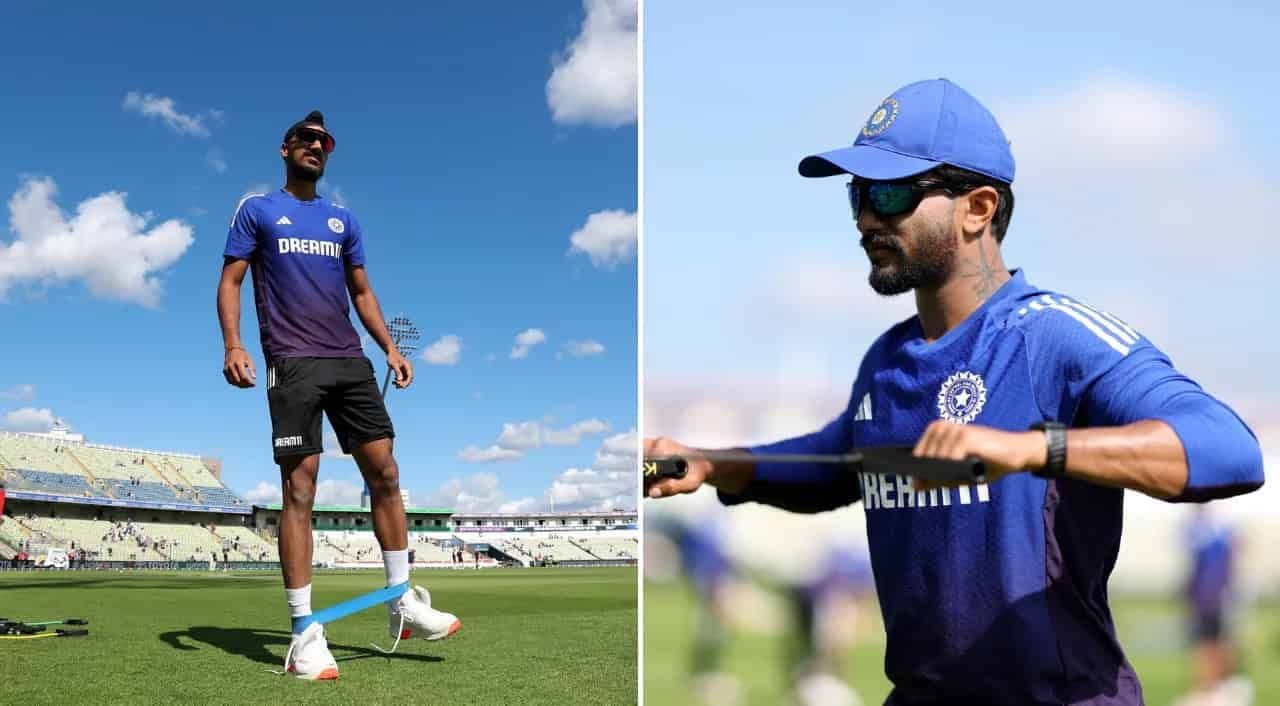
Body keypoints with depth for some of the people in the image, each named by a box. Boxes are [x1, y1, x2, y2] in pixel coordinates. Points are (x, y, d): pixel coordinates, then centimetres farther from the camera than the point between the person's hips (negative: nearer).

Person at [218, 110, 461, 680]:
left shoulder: (343, 219, 20)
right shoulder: (256, 210, 9)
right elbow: (231, 280, 3)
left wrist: (390, 347, 10)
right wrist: (233, 345, -13)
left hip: (350, 360, 5)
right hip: (293, 364, -5)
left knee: (384, 473, 1)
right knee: (299, 489, -9)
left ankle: (402, 603, 12)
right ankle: (304, 631, -5)